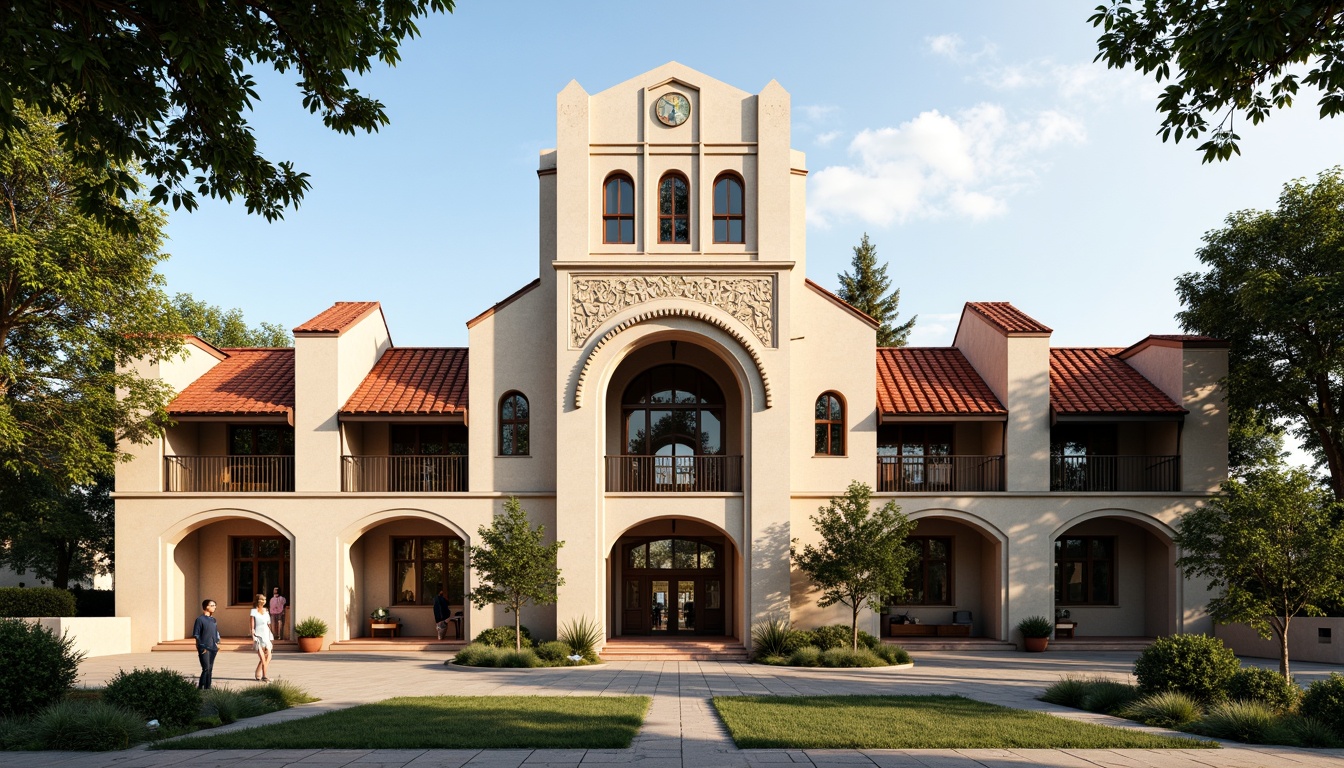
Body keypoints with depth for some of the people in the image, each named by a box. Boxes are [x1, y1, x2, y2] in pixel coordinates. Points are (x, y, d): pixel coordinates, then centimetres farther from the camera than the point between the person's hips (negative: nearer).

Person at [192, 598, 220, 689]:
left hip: (213, 648, 7)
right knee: (206, 669, -12)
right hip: (204, 649, -7)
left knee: (210, 669, 9)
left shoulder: (213, 620, 14)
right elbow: (196, 634, -8)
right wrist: (201, 646, -10)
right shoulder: (200, 619, -7)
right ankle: (200, 686, -3)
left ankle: (208, 687, 15)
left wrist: (217, 643, 11)